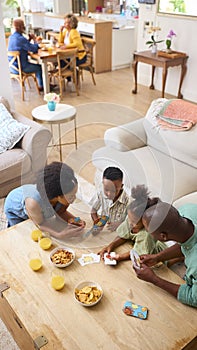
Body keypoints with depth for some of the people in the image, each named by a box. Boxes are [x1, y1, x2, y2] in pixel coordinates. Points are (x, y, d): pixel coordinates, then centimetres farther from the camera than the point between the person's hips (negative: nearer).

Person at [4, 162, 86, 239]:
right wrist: (60, 235, -46)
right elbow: (40, 224, -30)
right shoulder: (34, 202, -50)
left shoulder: (64, 195, -37)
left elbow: (60, 212, -15)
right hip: (15, 209, -4)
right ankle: (11, 224, 33)